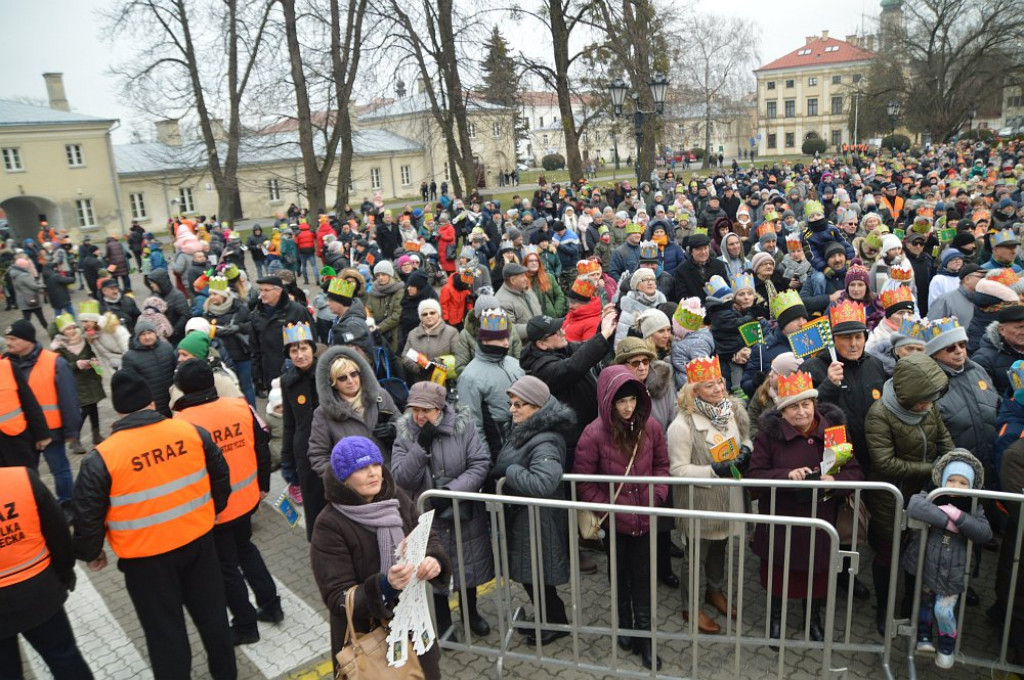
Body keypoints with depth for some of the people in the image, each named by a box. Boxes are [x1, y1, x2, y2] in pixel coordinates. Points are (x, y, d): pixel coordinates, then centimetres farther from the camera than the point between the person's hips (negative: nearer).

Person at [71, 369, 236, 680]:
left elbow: (88, 516, -9)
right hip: (198, 540, 4)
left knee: (164, 629, 15)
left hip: (145, 556, -3)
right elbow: (221, 479, 3)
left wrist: (90, 553, 11)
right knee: (211, 611, 22)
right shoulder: (193, 432, -8)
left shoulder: (101, 458, -16)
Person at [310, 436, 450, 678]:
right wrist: (384, 586, -36)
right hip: (363, 637, -4)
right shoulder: (329, 525, -20)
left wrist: (434, 560, -23)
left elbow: (428, 539, 0)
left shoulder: (397, 498, -7)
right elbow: (338, 599, -20)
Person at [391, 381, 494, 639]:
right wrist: (421, 446, -27)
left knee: (468, 566, 19)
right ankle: (442, 623, 39)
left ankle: (471, 613, 45)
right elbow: (401, 479, -15)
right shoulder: (405, 434, -8)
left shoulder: (463, 426, -12)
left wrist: (452, 490, -26)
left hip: (465, 514, 0)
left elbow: (480, 464, -15)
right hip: (426, 519, 0)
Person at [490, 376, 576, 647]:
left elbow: (542, 484, -40)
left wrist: (509, 470, -27)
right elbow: (505, 464, 17)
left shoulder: (545, 443, -27)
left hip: (538, 521, -9)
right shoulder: (522, 430, 3)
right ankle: (544, 617, 43)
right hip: (521, 516, 9)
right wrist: (501, 471, -3)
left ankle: (555, 624, 32)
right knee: (528, 574, 22)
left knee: (535, 575, 9)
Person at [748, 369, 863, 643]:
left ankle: (814, 618, 46)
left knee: (818, 571, 18)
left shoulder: (834, 429, -6)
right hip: (780, 519, -2)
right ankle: (775, 617, 41)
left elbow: (855, 473, -4)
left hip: (820, 520, 2)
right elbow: (754, 474, -14)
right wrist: (787, 475, -29)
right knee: (779, 570, 14)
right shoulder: (769, 433, -12)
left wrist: (834, 480, -25)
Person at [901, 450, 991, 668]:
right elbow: (914, 505, -32)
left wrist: (958, 517, -28)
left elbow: (985, 534, -18)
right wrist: (946, 520, -32)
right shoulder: (931, 498, -10)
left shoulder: (973, 509, -3)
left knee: (943, 610, -2)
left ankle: (947, 647, 26)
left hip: (952, 573, 0)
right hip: (925, 566, 1)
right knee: (924, 602, 19)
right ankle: (924, 636, 43)